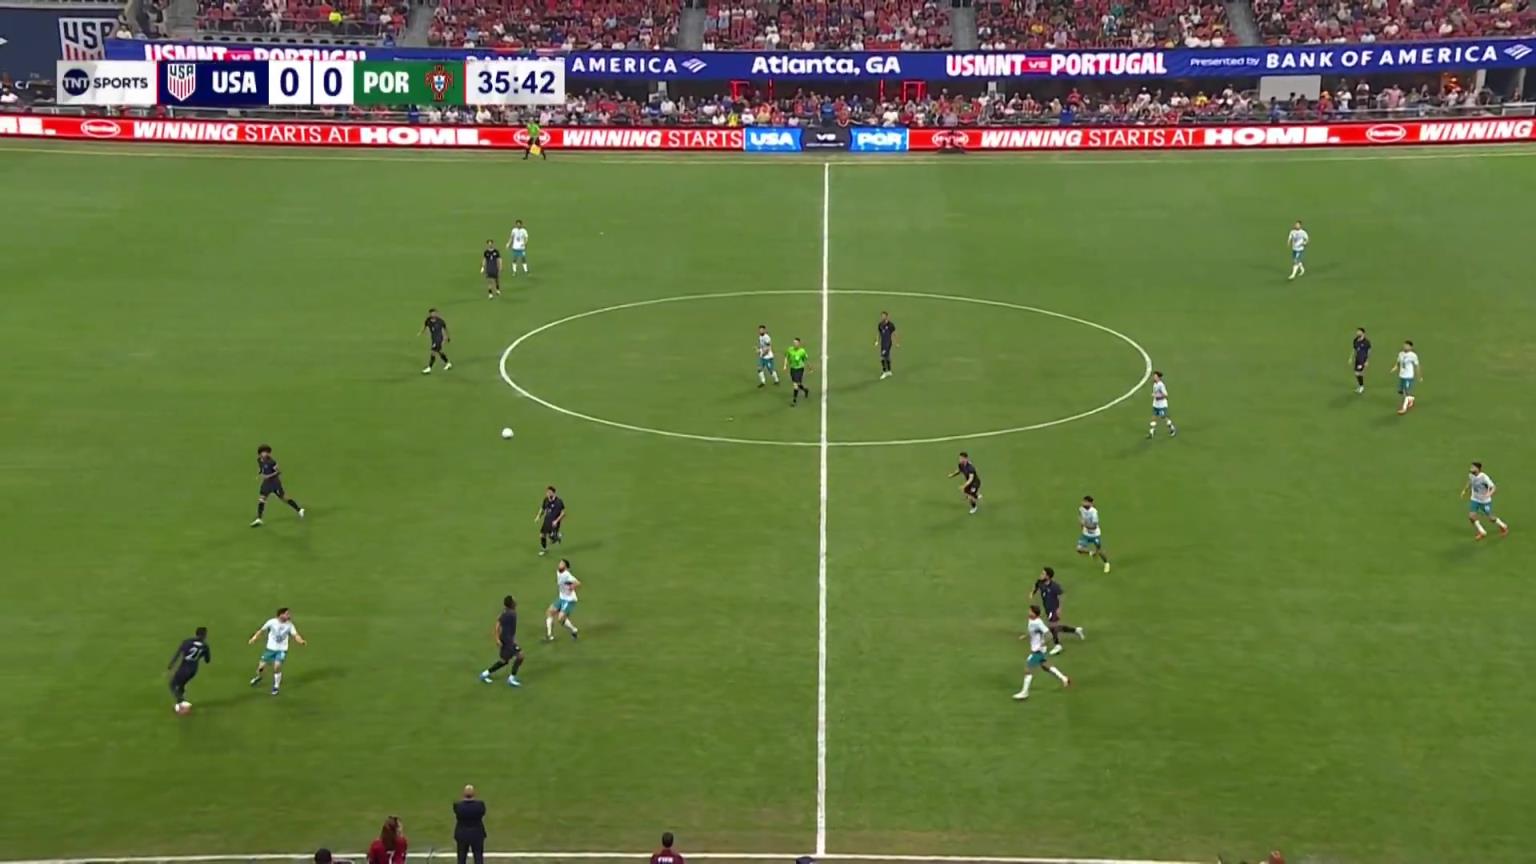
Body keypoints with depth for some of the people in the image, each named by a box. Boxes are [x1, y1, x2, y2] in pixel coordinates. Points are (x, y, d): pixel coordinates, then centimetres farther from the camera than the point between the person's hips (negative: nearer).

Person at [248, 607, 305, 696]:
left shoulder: (289, 625, -10)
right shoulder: (272, 622, -13)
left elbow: (295, 635, -11)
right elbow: (262, 630, 0)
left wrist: (301, 641, -30)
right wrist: (254, 638, -5)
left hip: (282, 650, 0)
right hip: (270, 648, 0)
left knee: (277, 667, -18)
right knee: (261, 666, 5)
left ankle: (276, 687, 5)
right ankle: (258, 677, 42)